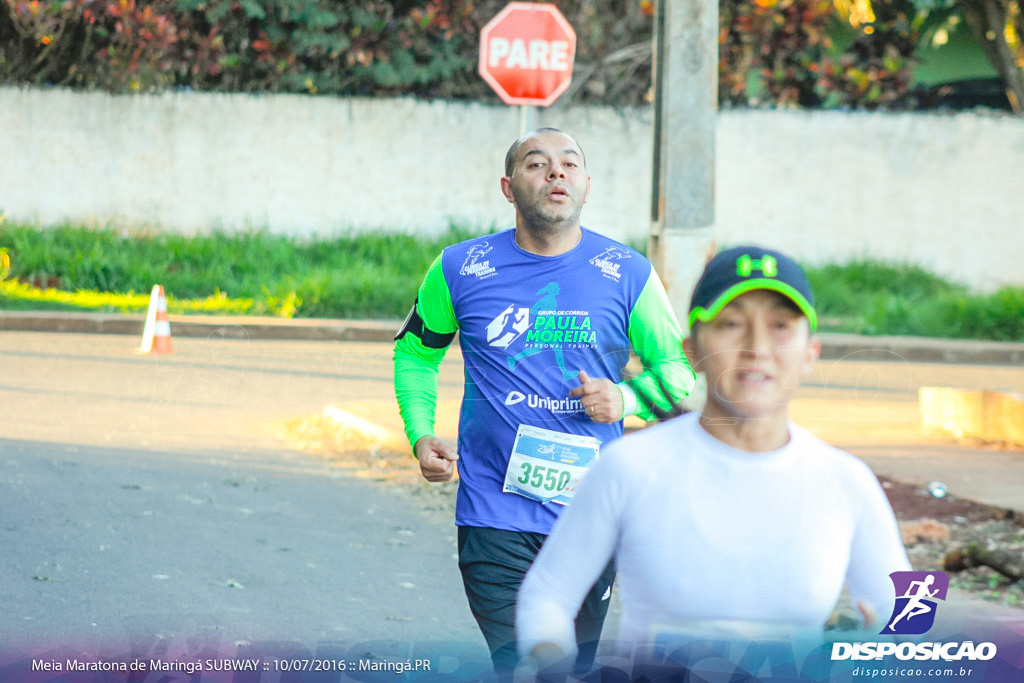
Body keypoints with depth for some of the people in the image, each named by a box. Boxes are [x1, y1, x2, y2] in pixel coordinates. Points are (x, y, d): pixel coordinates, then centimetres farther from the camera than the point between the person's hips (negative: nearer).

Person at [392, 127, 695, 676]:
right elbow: (414, 353, 18)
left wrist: (627, 398, -10)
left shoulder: (628, 275, 1)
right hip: (495, 517, -1)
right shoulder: (459, 270, 1)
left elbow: (679, 368, 10)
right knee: (519, 670, -12)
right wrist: (421, 435, 3)